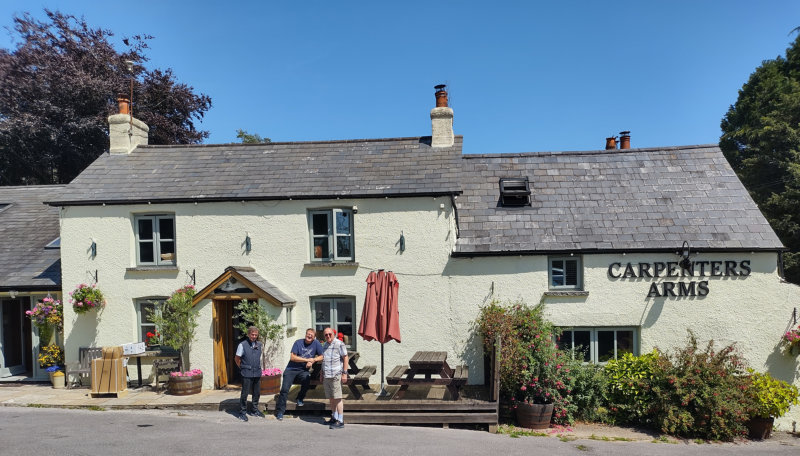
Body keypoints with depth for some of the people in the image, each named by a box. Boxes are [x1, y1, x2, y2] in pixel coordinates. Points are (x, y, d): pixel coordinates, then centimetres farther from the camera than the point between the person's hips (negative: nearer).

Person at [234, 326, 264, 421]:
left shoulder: (259, 345, 8)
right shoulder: (242, 345, -6)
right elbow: (237, 359, 0)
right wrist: (243, 368, 5)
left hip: (257, 373, 5)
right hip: (247, 374, -5)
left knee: (257, 393, 11)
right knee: (245, 393, -2)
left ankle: (255, 410, 25)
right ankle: (242, 413, 10)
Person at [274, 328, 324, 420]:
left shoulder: (316, 343, -3)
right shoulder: (298, 342, -7)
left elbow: (322, 356, -1)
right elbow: (292, 357, -13)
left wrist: (313, 360, -19)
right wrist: (307, 359, -16)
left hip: (304, 370, 0)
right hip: (291, 369, 0)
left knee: (307, 379, -30)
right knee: (285, 389, -6)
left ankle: (300, 398, -1)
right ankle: (280, 411, 11)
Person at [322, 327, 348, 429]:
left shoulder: (339, 344, -6)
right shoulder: (324, 345, 16)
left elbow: (345, 358, -7)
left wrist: (344, 373, -11)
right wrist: (322, 374, 22)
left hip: (336, 375, -7)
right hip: (326, 376, 7)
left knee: (337, 398, -6)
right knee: (331, 398, 12)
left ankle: (340, 421, -2)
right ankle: (334, 418, 23)